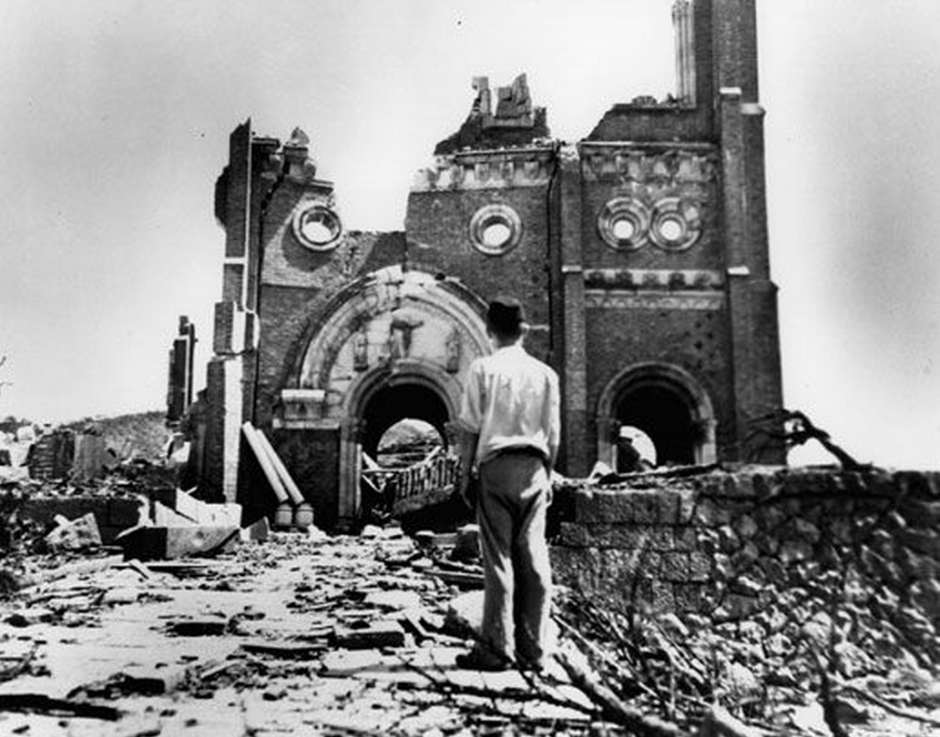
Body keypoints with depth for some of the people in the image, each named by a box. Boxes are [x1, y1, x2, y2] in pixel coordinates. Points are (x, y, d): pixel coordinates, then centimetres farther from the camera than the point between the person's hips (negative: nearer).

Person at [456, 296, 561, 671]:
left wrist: (465, 472, 4)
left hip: (496, 467, -3)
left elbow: (470, 428, -4)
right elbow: (553, 434, 7)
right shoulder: (545, 373, 6)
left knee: (498, 557, 0)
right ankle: (534, 650, 12)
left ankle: (496, 648, 4)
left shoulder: (483, 369, -3)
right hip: (534, 469, 3)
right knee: (534, 557, 6)